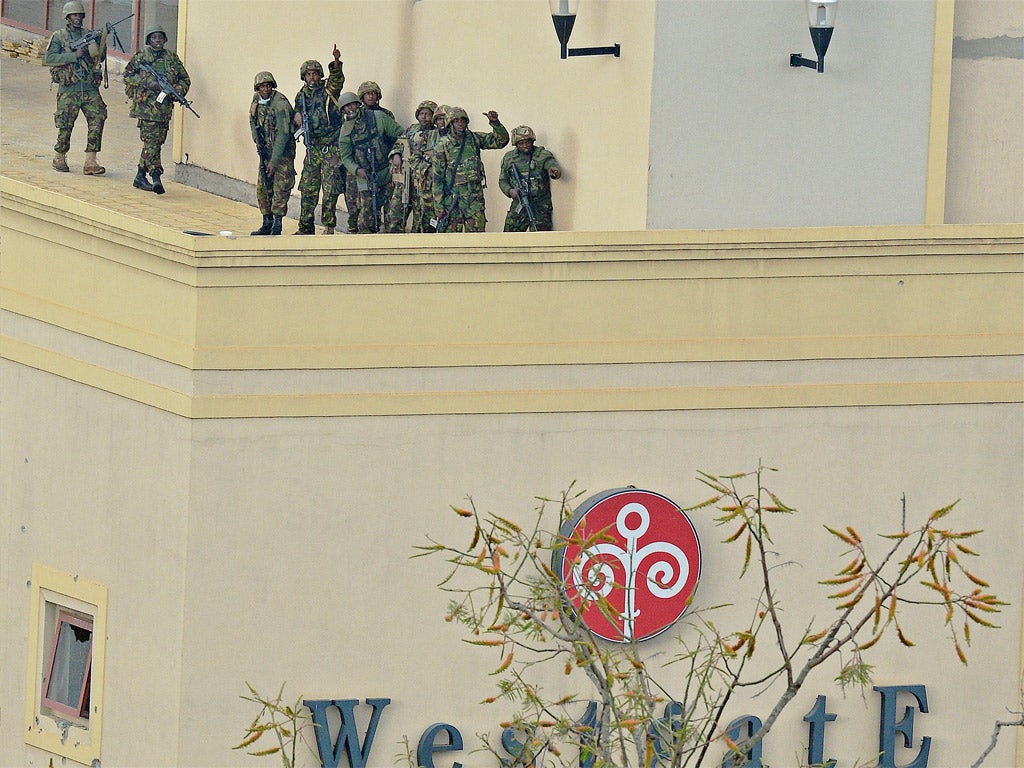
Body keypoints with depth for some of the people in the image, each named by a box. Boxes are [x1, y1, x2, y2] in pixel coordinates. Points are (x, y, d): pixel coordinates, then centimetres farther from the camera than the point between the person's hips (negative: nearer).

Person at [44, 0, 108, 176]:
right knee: (65, 126, 1)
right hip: (68, 89, -3)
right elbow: (49, 58, -10)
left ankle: (90, 162, -11)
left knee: (97, 120, -11)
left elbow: (100, 58, 13)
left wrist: (102, 41, -6)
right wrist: (74, 55, -17)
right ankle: (59, 159, 22)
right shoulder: (59, 37, 3)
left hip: (90, 88, 3)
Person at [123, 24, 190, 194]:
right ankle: (156, 177, -21)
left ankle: (140, 177, 20)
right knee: (151, 141, -13)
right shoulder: (140, 57, 1)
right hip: (146, 105, -5)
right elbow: (127, 76, -1)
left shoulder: (172, 58, 11)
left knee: (156, 142, 9)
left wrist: (178, 90, -7)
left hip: (164, 107, 5)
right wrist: (146, 82, -14)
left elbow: (185, 79, 14)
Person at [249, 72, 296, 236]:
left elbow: (283, 133, -24)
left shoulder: (280, 103, -21)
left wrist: (274, 161, -25)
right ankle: (267, 224, 16)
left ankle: (277, 226, -11)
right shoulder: (256, 101, 2)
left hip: (283, 150, -7)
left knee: (281, 188, -11)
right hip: (266, 150, 7)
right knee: (263, 188, 8)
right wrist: (258, 142, 3)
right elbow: (253, 122, 20)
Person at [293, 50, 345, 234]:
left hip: (331, 148, -6)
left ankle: (329, 226, 0)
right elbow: (298, 112, 25)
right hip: (312, 148, 6)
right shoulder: (301, 96, 10)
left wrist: (336, 63, -45)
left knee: (330, 189, -6)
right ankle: (306, 227, 16)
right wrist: (297, 116, 0)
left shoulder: (328, 91, -5)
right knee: (308, 188, 8)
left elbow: (337, 80, -25)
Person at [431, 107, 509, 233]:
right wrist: (438, 207, -4)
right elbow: (437, 179, -2)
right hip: (452, 198, -2)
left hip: (474, 197, 2)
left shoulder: (475, 139, 6)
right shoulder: (442, 146, -2)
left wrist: (495, 123, -13)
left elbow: (502, 140, 5)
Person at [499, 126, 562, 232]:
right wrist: (510, 191, -6)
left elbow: (553, 165, -18)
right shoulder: (509, 158, 10)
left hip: (540, 206, -4)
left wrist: (554, 172, -44)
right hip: (518, 206, 4)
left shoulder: (542, 155, -1)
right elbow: (503, 181, 16)